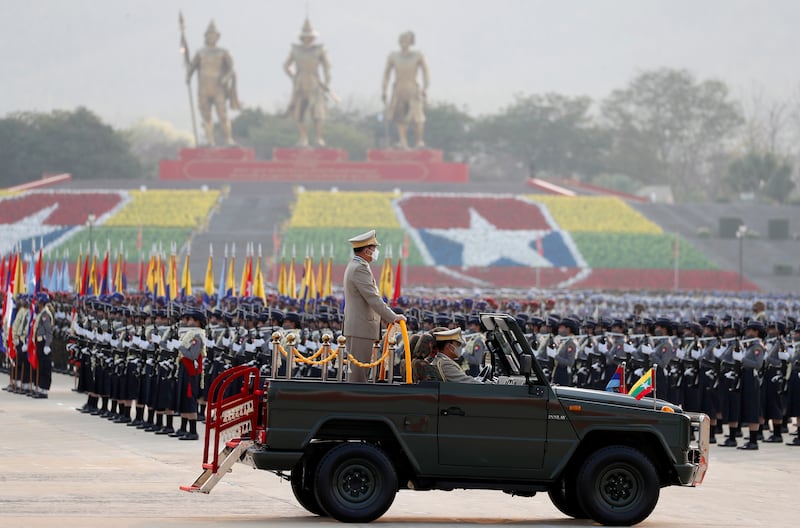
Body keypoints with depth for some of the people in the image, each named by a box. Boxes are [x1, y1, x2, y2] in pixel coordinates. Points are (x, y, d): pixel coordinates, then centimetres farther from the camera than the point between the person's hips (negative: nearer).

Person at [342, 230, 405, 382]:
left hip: (355, 327, 11)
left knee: (355, 369, 13)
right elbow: (373, 299, -21)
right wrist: (393, 317, -17)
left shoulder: (354, 266, 17)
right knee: (359, 370, -9)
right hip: (361, 328, -11)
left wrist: (387, 318, 21)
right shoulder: (360, 269, -17)